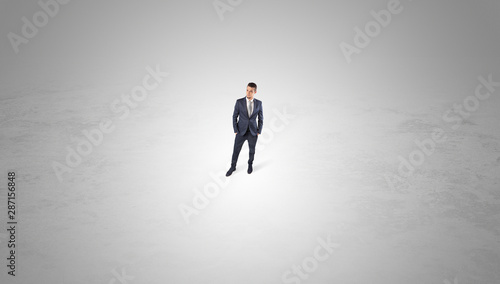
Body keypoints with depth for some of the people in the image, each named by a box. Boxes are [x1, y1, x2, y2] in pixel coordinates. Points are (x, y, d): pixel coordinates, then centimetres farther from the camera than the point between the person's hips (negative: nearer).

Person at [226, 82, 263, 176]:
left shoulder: (259, 103, -5)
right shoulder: (239, 102, -10)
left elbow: (261, 118, 3)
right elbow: (234, 116, -3)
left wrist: (259, 131, -1)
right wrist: (235, 131, -6)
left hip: (253, 132, 1)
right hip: (241, 132, -1)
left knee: (252, 150, 17)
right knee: (236, 150, 9)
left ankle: (250, 164, 44)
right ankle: (233, 167, 31)